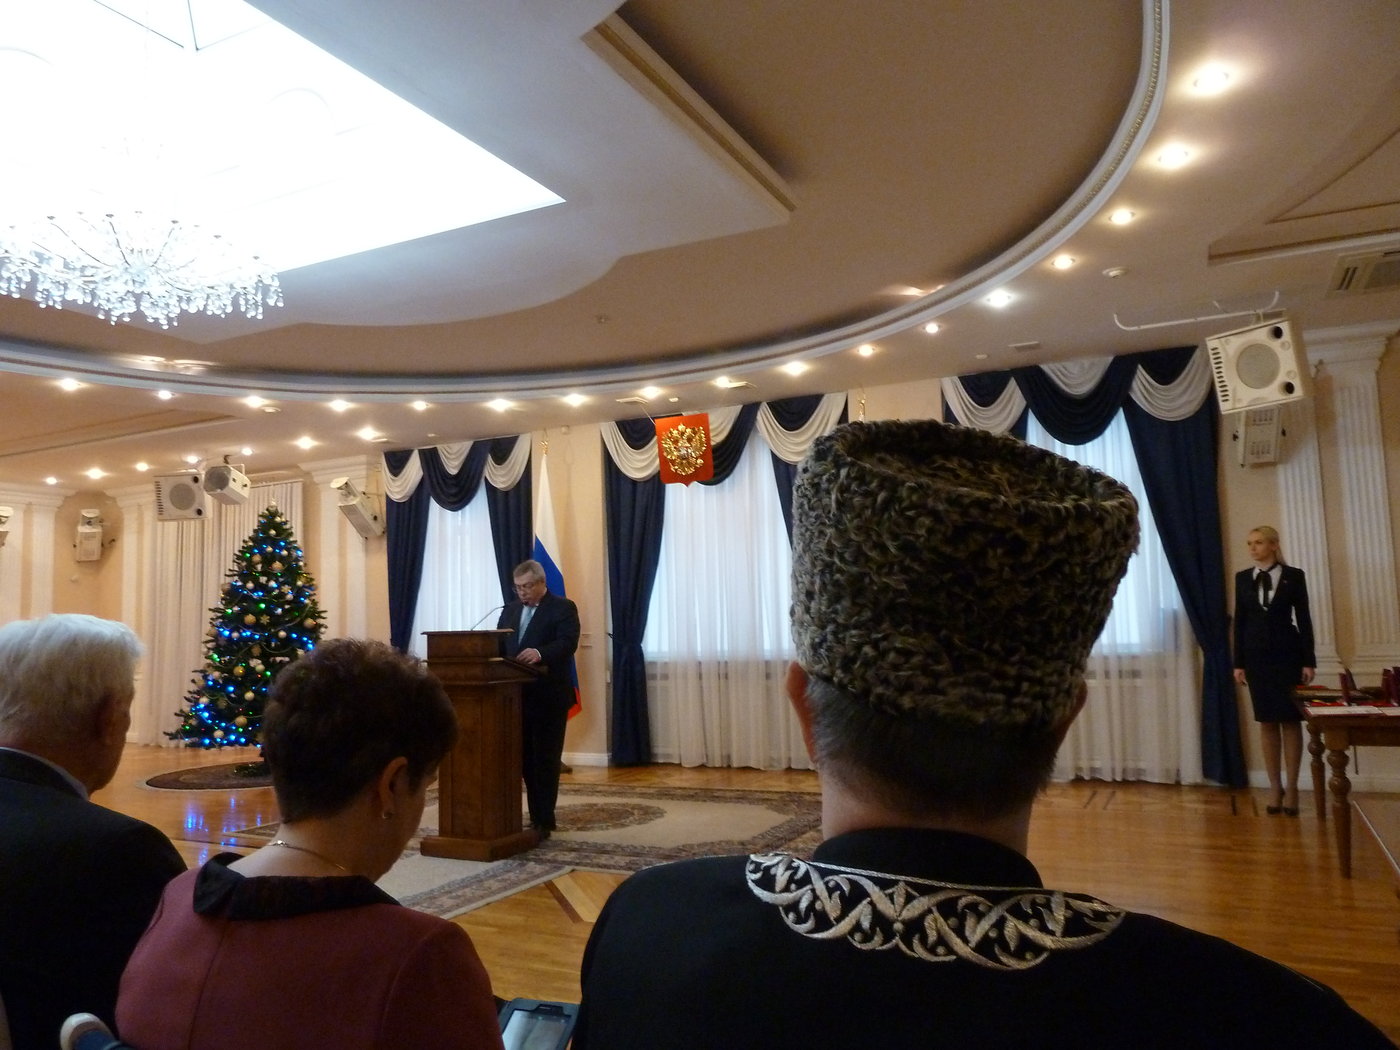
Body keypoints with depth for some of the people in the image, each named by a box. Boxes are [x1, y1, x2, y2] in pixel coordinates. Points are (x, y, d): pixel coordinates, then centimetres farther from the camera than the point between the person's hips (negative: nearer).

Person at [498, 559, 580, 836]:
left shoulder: (563, 607, -5)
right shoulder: (510, 610, 16)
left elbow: (568, 643, -19)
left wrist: (540, 653, -37)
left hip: (549, 696, -6)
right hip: (518, 695, 6)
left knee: (546, 759, -1)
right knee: (526, 758, 10)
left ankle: (544, 820, 5)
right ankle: (535, 815, 20)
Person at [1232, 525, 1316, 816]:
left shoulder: (1294, 576, 0)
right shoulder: (1242, 578, 6)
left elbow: (1304, 619, -1)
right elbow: (1239, 621, 5)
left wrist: (1309, 661, -6)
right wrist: (1239, 662, 2)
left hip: (1287, 654, -2)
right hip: (1257, 656, 2)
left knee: (1291, 721, 2)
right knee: (1267, 722, 6)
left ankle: (1291, 787, 9)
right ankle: (1275, 787, 12)